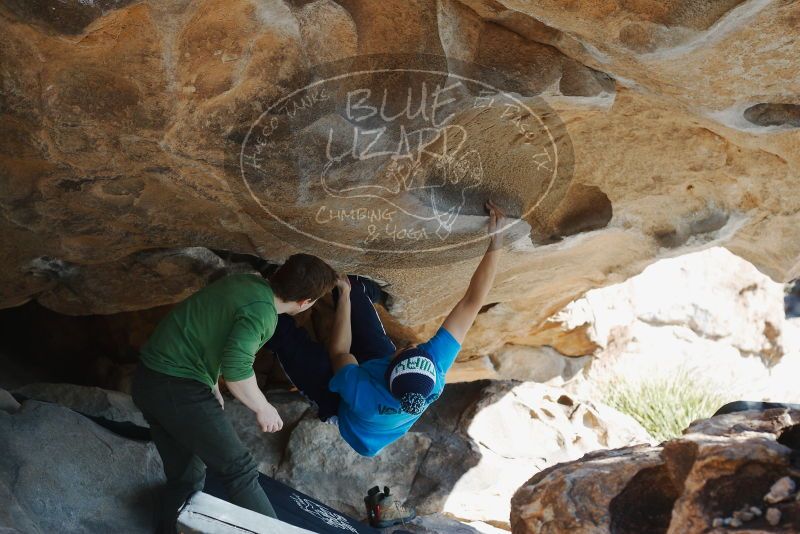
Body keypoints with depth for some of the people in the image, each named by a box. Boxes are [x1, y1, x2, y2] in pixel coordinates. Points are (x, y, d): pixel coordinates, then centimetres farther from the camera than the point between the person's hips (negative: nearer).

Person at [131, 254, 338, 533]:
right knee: (239, 470, -1)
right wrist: (263, 408, -9)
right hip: (178, 389, -9)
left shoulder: (246, 280, 8)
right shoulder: (261, 311, -18)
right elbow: (236, 369, -26)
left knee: (184, 477, 19)